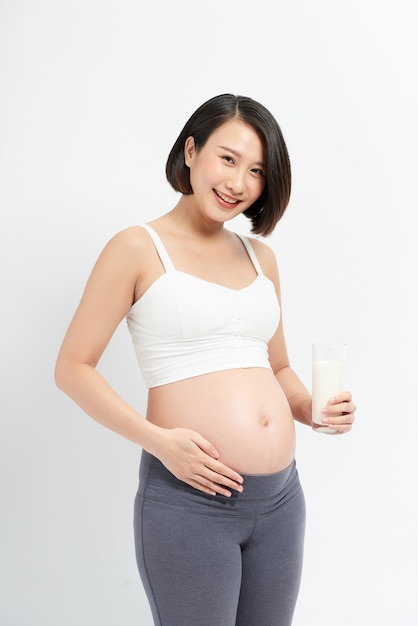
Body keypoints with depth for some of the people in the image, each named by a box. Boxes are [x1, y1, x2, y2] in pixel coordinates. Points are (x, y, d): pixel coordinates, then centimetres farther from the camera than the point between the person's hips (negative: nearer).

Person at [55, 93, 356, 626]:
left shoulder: (260, 257, 12)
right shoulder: (138, 248, -4)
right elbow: (72, 368, -6)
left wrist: (314, 410, 0)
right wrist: (158, 440, -18)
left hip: (282, 499, 6)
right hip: (187, 500, -5)